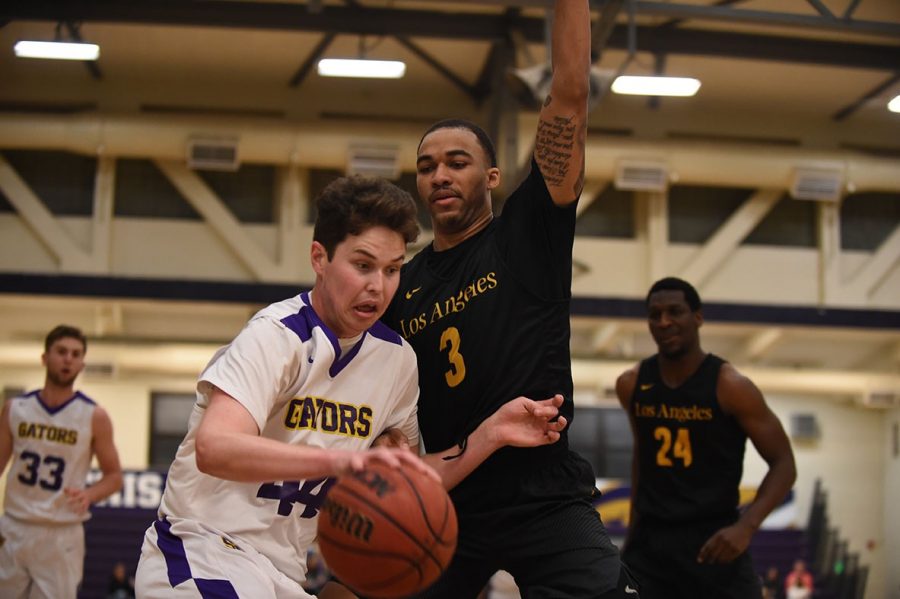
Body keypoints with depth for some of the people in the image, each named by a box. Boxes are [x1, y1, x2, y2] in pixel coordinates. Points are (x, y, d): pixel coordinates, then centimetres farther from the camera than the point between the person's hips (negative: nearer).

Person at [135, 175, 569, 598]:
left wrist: (494, 434, -1)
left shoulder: (395, 358, 4)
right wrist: (339, 459, -46)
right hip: (201, 553, -7)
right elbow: (213, 447, -33)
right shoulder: (276, 336, -17)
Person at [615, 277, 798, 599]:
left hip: (713, 540, -3)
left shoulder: (730, 387, -11)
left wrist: (746, 526, -22)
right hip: (649, 542, 3)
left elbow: (783, 464, -8)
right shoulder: (631, 385, 3)